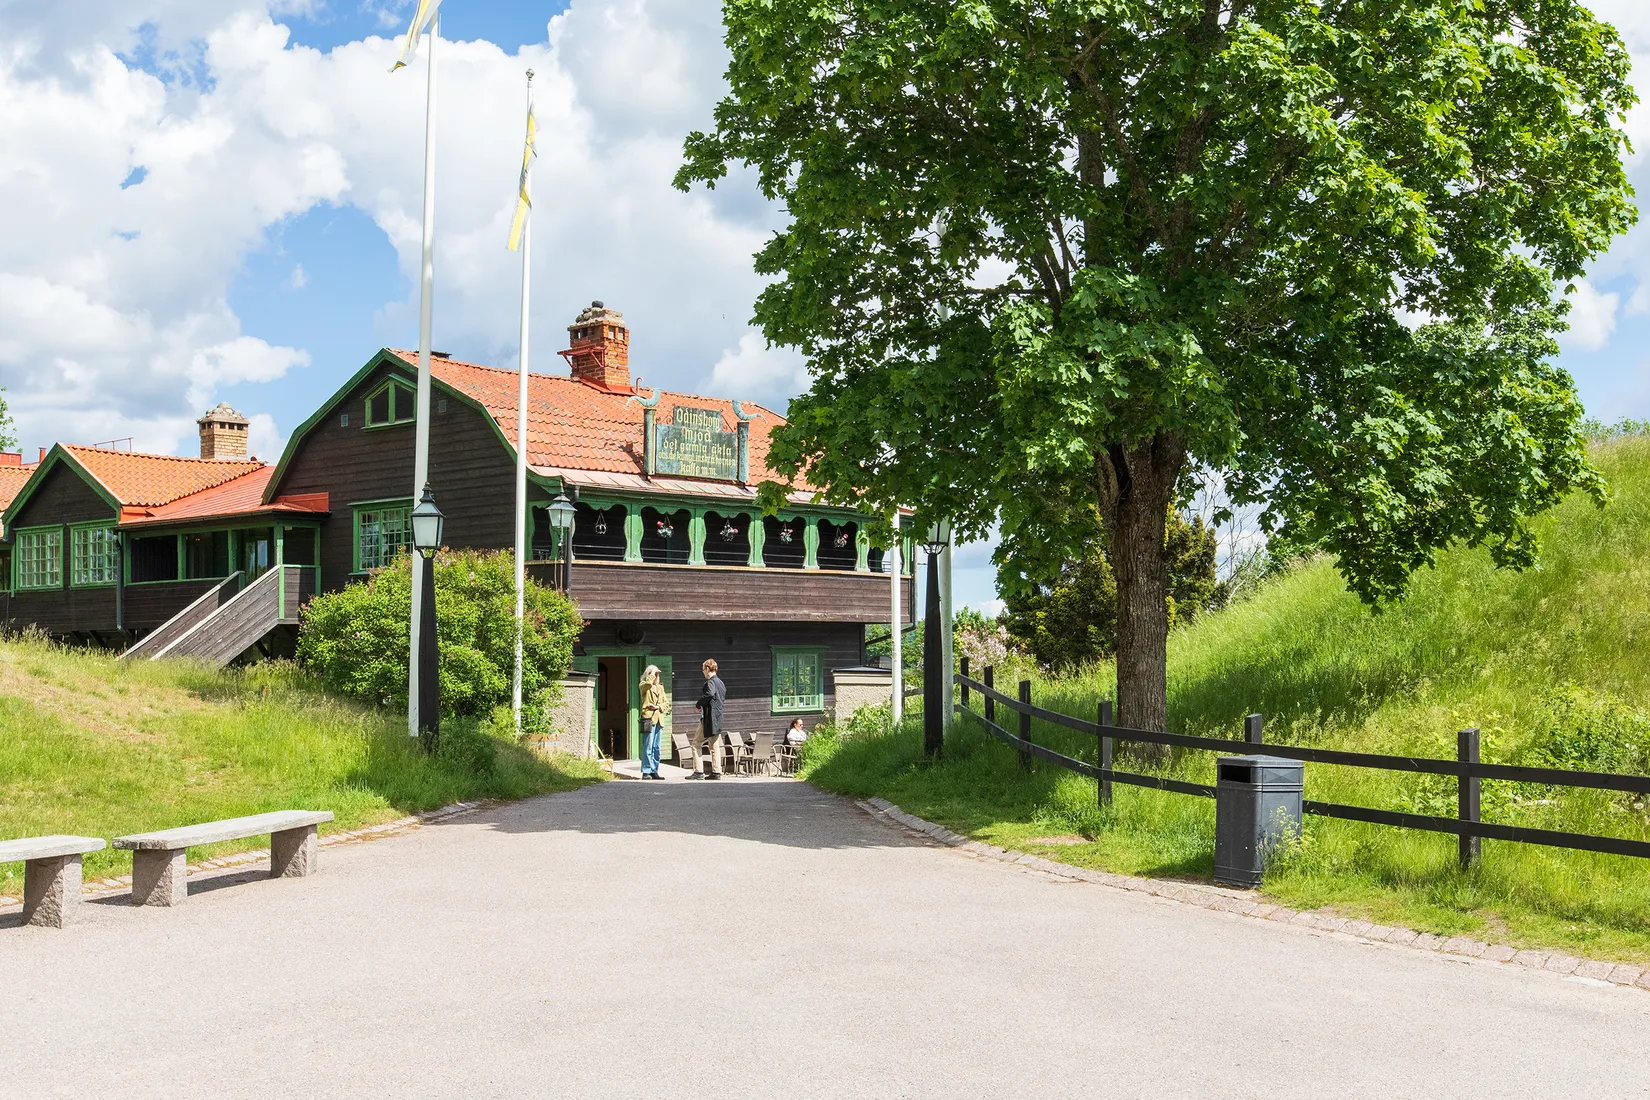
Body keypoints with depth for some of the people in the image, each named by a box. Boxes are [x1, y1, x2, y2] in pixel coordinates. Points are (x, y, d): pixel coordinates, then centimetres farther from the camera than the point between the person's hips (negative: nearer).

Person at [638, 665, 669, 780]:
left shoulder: (660, 687, 20)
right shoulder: (644, 686, 1)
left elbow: (667, 703, 16)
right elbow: (648, 683, -24)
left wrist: (658, 707, -3)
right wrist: (652, 673, -8)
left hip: (659, 719, 6)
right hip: (648, 718, -6)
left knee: (656, 748, 8)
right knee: (648, 748, -8)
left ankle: (654, 771, 13)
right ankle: (646, 772, -6)